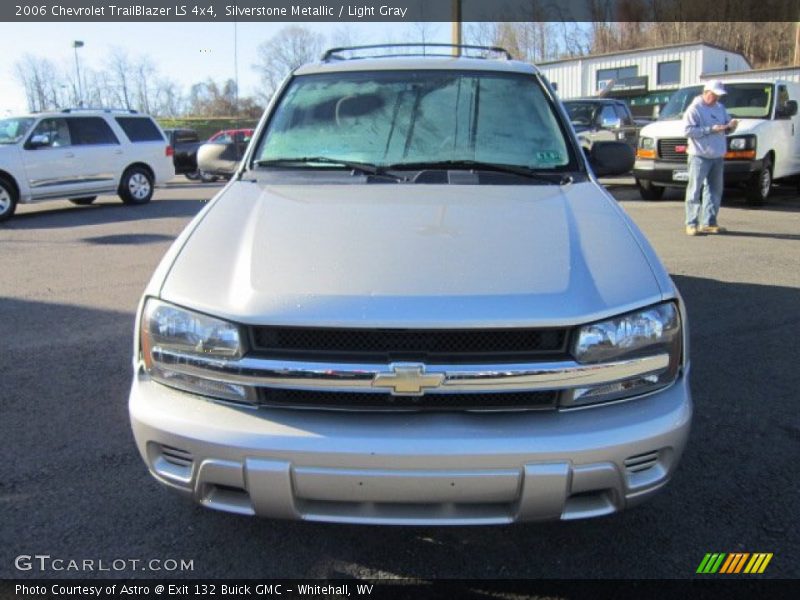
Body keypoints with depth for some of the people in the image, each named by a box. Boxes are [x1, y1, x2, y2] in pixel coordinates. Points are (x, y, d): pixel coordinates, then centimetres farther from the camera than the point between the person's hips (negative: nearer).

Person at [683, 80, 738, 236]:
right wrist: (711, 129, -19)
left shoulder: (720, 108, 18)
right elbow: (688, 130, -14)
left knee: (715, 190, 8)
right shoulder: (694, 109, -5)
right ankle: (692, 223, -6)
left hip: (717, 156, 8)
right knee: (695, 190, -8)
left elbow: (726, 124, 23)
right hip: (699, 156, -7)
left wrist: (730, 126, -2)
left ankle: (708, 222, 15)